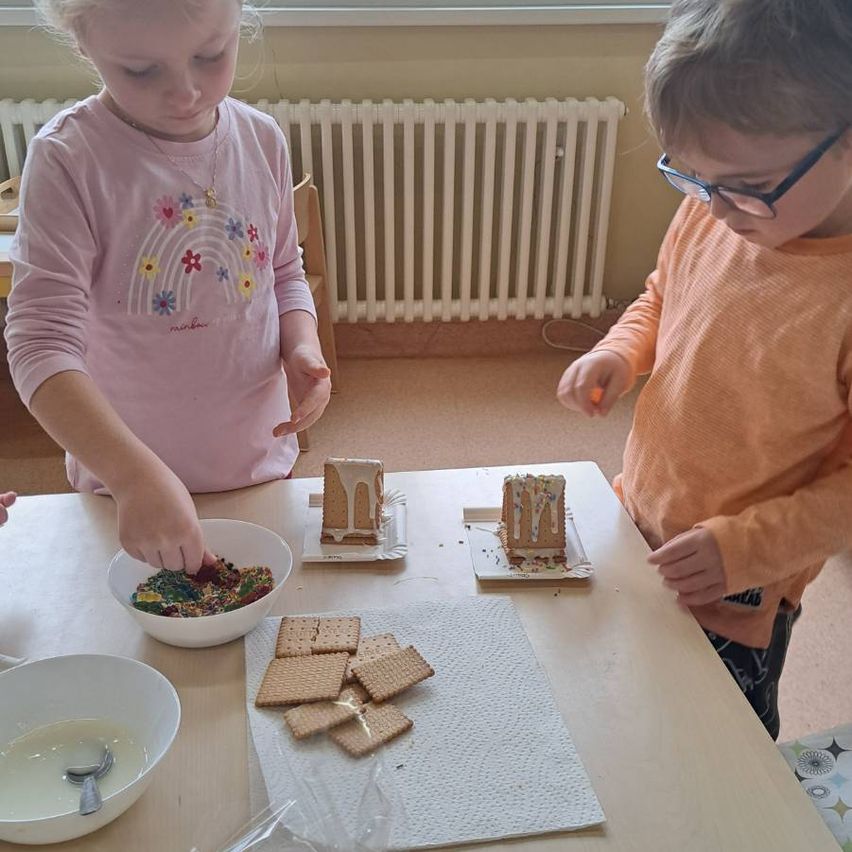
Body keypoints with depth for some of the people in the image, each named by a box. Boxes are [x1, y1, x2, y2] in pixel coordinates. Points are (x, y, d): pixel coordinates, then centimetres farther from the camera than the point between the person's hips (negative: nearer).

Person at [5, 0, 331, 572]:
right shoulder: (69, 160, -20)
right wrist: (138, 477, -37)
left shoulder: (262, 140, -6)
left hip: (262, 463, 4)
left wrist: (303, 347, -13)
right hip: (125, 481, -3)